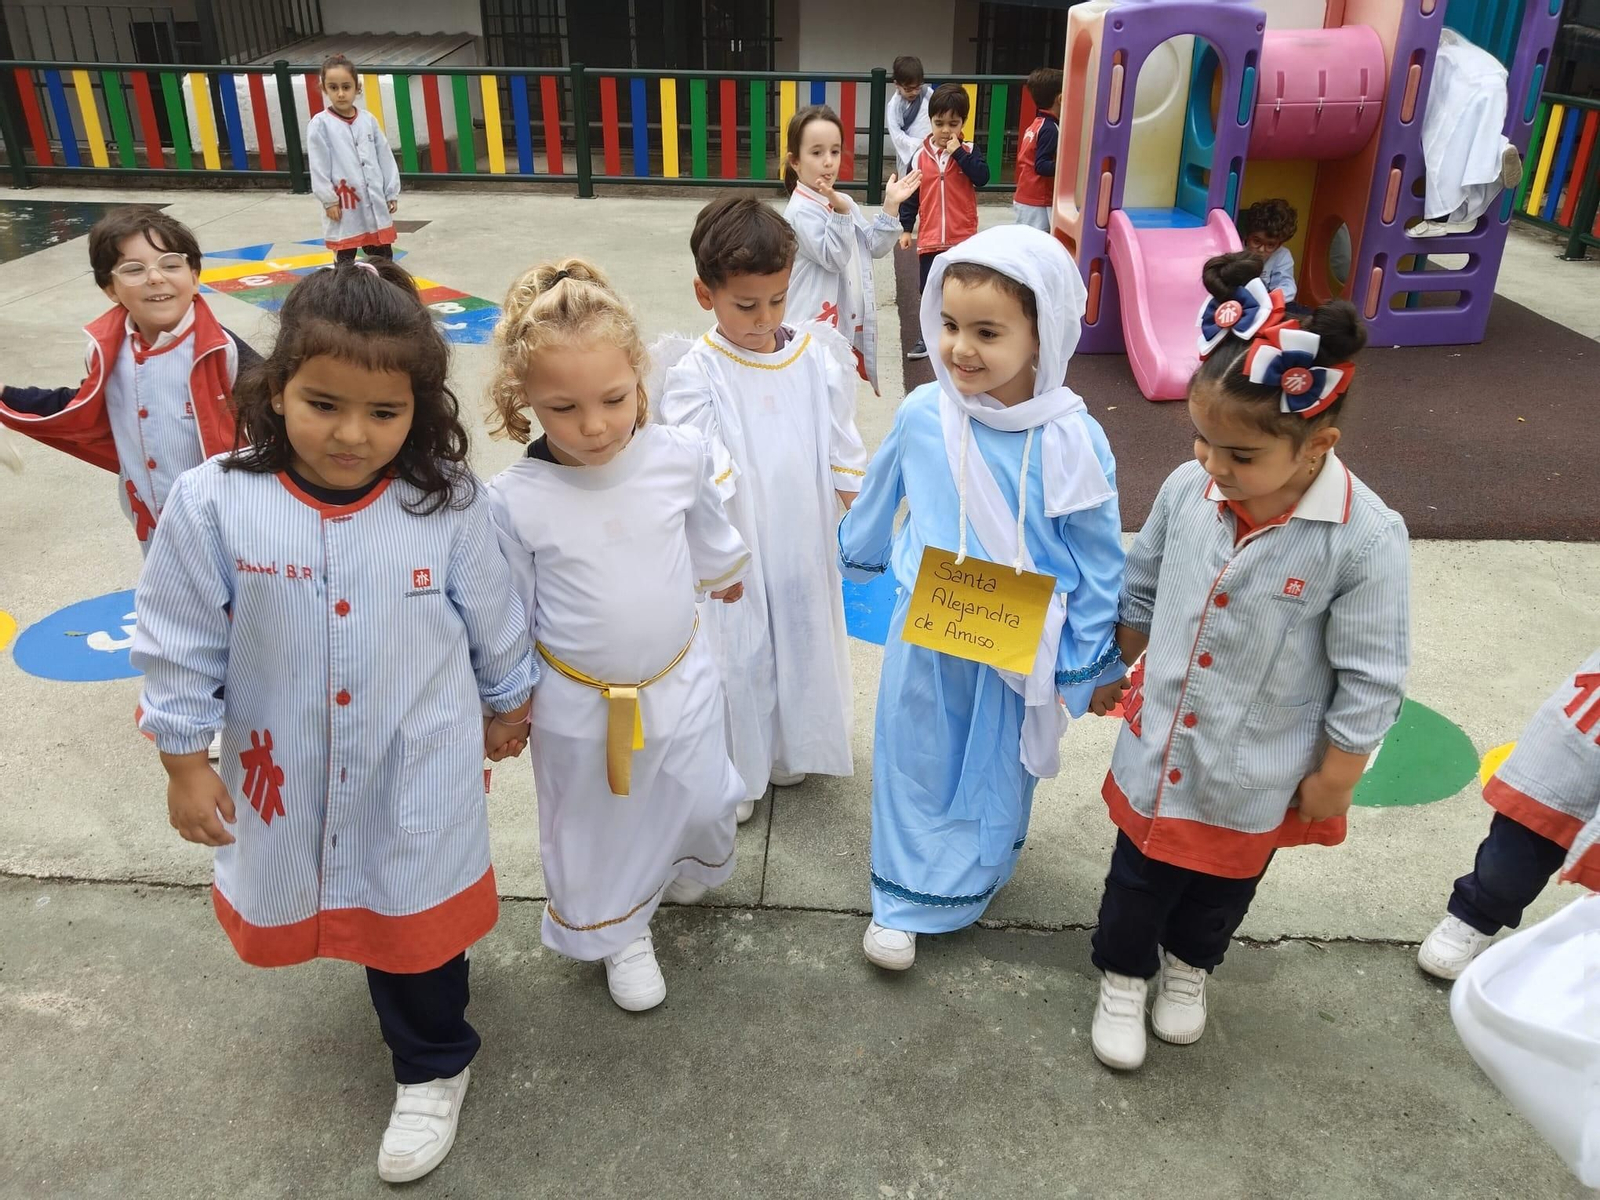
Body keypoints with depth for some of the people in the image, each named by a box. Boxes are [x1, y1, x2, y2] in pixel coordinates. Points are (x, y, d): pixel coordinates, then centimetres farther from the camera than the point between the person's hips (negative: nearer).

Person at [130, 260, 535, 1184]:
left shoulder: (448, 502, -18)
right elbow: (182, 641, -7)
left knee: (416, 916, 16)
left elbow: (493, 617, -2)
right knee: (345, 901, 24)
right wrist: (186, 759, -1)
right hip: (289, 770, 2)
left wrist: (506, 704, 11)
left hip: (419, 772, -1)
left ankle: (433, 1065, 42)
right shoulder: (214, 503, -19)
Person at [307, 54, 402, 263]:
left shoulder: (368, 120, 5)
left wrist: (392, 193, 7)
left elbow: (385, 158, 8)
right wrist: (328, 200, -11)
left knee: (383, 257, 15)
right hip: (343, 207, -4)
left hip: (375, 203, 4)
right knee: (345, 261, 5)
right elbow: (318, 167, -7)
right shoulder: (320, 124, -6)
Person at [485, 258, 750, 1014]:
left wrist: (725, 571, 26)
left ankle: (690, 866, 60)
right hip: (579, 706, -2)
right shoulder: (513, 501, -24)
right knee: (595, 831, 20)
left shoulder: (679, 456, -17)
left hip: (679, 682, 2)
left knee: (701, 804, 23)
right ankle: (617, 932, 49)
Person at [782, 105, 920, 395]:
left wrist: (890, 206, 0)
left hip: (850, 322, 8)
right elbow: (833, 258, -22)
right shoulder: (801, 211, -15)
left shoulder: (844, 202, 11)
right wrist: (840, 213, -33)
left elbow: (875, 247, 9)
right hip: (816, 326, -8)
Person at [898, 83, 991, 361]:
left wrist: (958, 153, -19)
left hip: (963, 237, -2)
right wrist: (906, 228, 4)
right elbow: (911, 194, 6)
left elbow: (982, 178, -17)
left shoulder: (968, 151, -1)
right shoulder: (921, 155, 1)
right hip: (930, 237, 2)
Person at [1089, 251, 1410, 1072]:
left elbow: (1370, 681, -16)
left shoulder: (1365, 540, -27)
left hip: (1258, 776, -2)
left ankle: (1189, 964, 55)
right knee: (1141, 873, 21)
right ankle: (1124, 974, 47)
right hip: (1159, 751, 2)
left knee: (1224, 882, 25)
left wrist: (1336, 778, -8)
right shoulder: (1187, 489, -14)